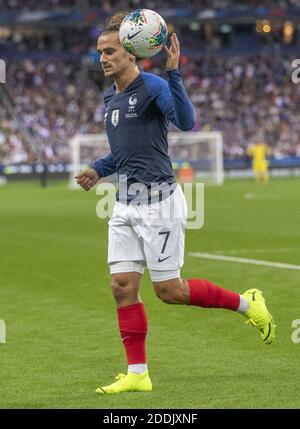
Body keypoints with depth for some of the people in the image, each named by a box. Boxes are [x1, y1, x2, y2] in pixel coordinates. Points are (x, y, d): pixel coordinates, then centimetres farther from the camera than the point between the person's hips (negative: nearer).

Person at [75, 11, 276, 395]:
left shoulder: (152, 86, -11)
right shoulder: (110, 98, 14)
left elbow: (186, 122, -29)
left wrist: (173, 72, -35)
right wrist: (98, 170, 15)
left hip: (157, 199, -8)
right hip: (126, 203, 8)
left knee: (169, 290, -4)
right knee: (123, 287, 2)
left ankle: (247, 304, 15)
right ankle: (137, 374, 8)